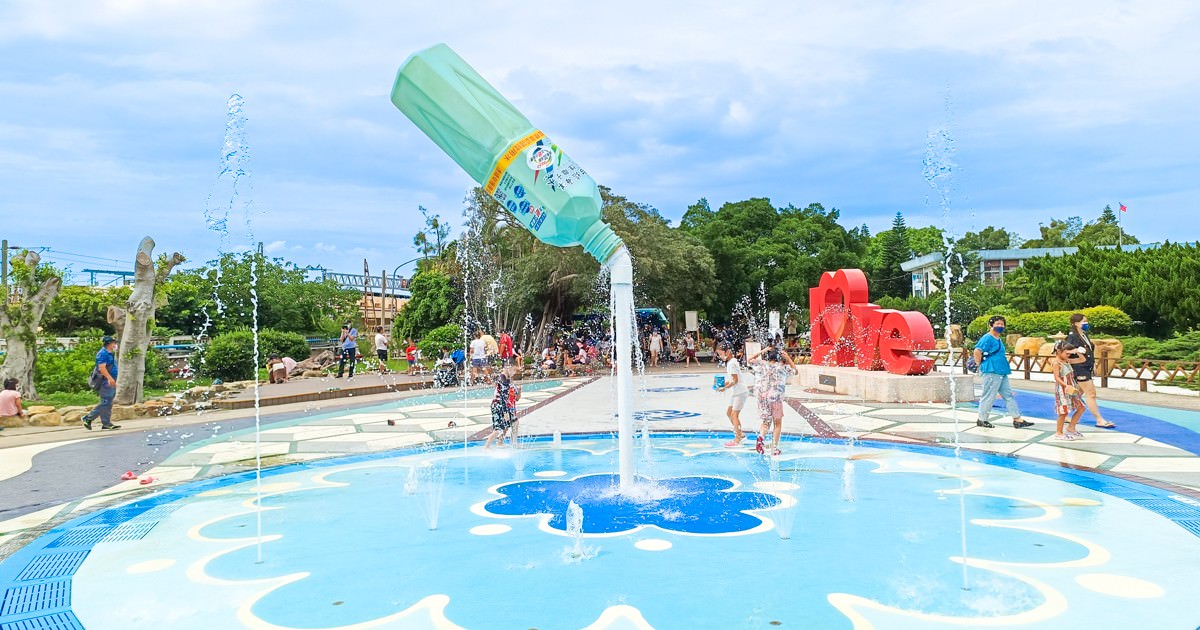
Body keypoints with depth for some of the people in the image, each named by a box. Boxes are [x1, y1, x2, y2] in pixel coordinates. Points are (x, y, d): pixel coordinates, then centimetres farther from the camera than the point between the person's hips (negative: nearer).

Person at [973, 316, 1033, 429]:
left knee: (1009, 395, 9)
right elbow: (977, 351, -23)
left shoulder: (999, 339, 16)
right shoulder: (987, 338, -14)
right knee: (988, 396, -2)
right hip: (991, 372, -10)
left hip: (1001, 373, 10)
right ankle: (981, 420, 10)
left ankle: (1017, 420, 13)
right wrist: (979, 364, -14)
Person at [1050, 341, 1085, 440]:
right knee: (1064, 412, -4)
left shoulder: (1067, 361, 11)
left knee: (1081, 408, 11)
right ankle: (1059, 433, 7)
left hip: (1071, 389, 9)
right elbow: (1057, 378, -20)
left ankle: (1071, 427, 22)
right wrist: (1066, 385, -30)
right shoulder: (1056, 363, -14)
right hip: (1062, 390, -9)